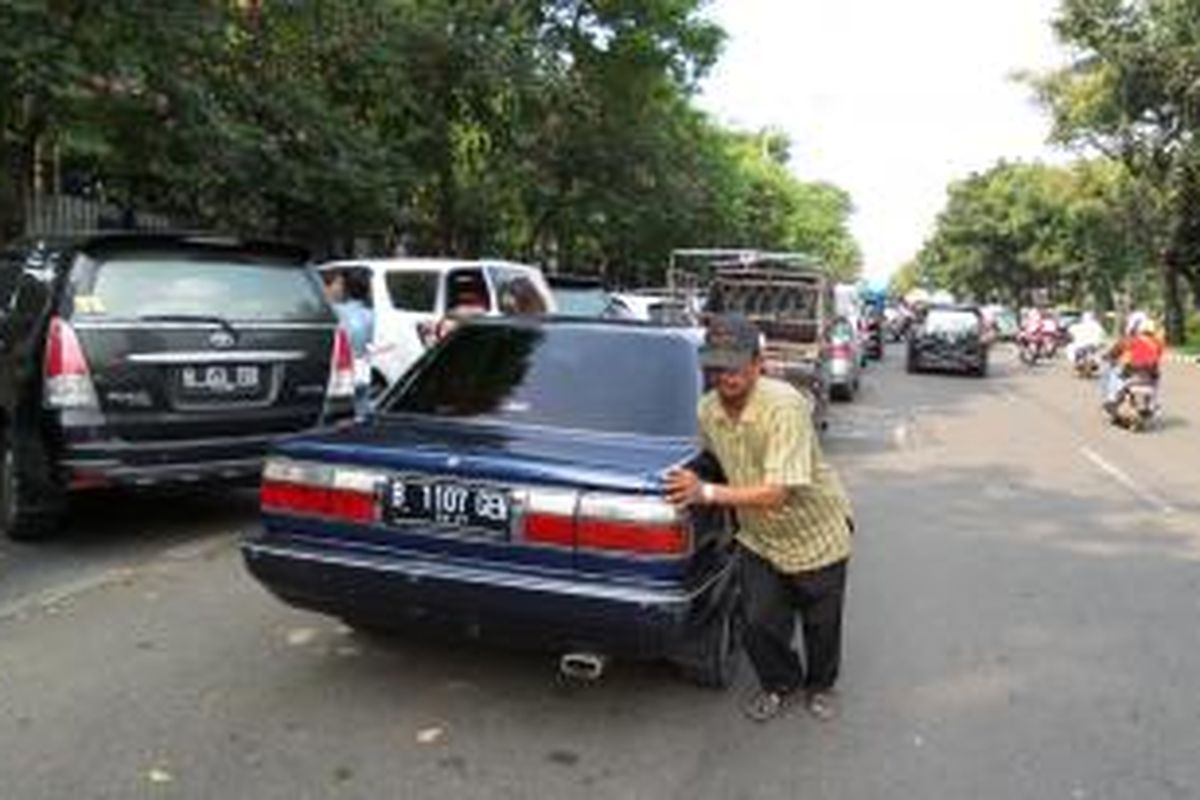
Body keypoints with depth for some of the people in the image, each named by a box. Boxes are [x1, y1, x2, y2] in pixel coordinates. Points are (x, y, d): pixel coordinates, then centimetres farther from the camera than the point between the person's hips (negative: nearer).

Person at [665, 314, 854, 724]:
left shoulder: (784, 406, -32)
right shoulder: (707, 410, -10)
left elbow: (776, 493, -37)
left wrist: (707, 493, -39)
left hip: (817, 534, -4)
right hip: (760, 540, 5)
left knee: (822, 625, 13)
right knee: (759, 623, 2)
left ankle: (820, 686, 42)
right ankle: (780, 684, 32)